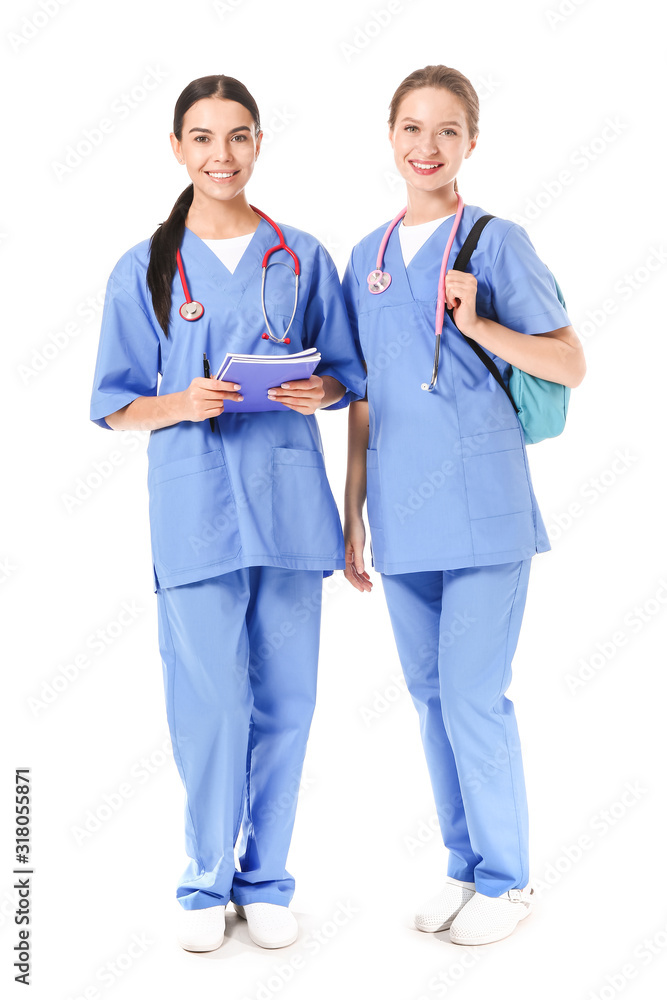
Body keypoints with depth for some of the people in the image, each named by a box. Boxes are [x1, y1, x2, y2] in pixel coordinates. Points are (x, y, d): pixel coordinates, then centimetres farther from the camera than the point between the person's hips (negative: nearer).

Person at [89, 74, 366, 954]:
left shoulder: (301, 258, 10)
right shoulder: (143, 270, 7)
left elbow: (346, 371, 13)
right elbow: (117, 405, 6)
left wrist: (320, 390, -9)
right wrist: (181, 403, -14)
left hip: (287, 501, 2)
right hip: (194, 507, -1)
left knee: (285, 698, 4)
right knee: (211, 702, -4)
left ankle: (266, 880, 21)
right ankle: (207, 883, 16)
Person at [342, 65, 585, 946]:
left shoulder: (496, 241, -2)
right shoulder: (367, 258, 13)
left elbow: (570, 366, -3)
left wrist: (478, 324, -17)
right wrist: (353, 514, 15)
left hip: (480, 502, -5)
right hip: (401, 510, 5)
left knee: (473, 695, -3)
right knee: (430, 694, 12)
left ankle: (506, 879, 15)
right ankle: (464, 867, 27)